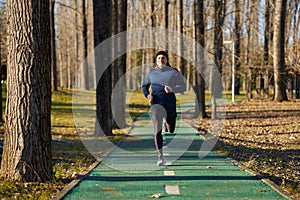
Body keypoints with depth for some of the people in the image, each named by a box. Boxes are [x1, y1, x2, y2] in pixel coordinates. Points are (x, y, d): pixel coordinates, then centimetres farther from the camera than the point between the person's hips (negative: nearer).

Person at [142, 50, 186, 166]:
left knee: (171, 130, 14)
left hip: (170, 104, 1)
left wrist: (172, 89, -19)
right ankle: (160, 157, -10)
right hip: (156, 104, 0)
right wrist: (147, 95, -3)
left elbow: (183, 87, -1)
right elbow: (144, 86, 18)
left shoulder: (174, 73, -2)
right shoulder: (151, 73, 4)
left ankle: (167, 121, 52)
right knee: (157, 130, -16)